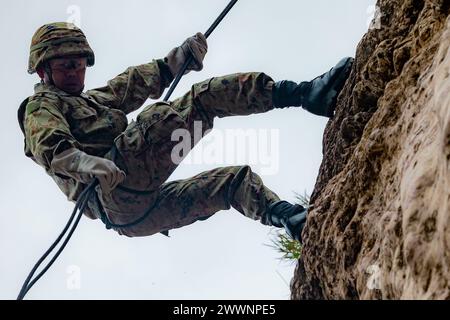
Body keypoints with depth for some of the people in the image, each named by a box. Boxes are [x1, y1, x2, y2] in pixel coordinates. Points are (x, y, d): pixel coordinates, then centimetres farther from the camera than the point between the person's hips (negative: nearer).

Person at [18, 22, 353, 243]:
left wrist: (178, 58, 1)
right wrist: (87, 164, -34)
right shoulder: (41, 106, 14)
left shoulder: (92, 100, 38)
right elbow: (49, 145, -12)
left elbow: (134, 83, 18)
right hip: (117, 189, -9)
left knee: (235, 178, 13)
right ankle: (304, 92, -24)